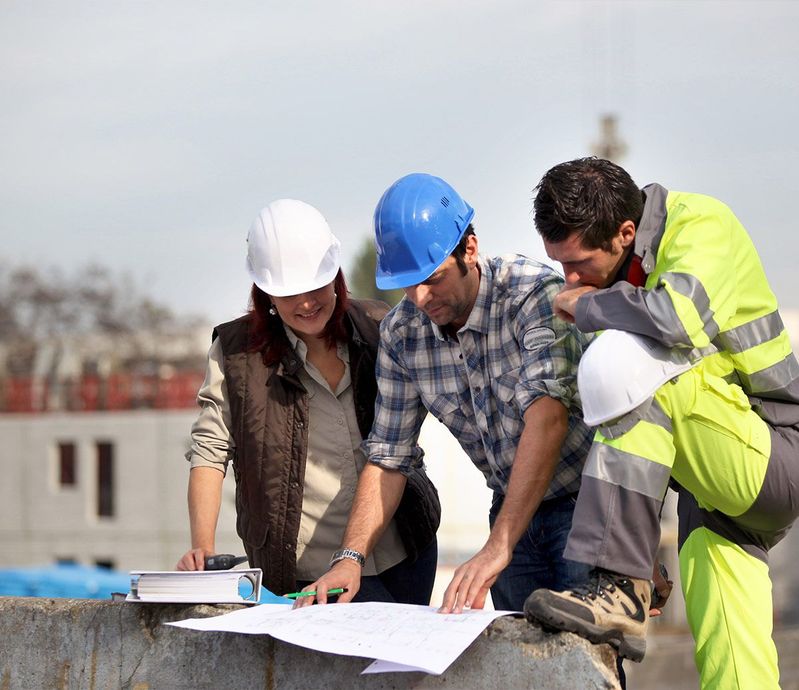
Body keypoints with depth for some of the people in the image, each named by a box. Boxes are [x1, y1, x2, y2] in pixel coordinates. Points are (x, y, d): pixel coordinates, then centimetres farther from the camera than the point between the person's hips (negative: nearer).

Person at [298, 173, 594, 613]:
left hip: (585, 504, -5)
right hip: (513, 511, 5)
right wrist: (351, 557, -14)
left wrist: (496, 548, -41)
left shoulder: (534, 295, -22)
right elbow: (388, 457, 2)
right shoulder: (400, 333, -4)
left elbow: (547, 416, -33)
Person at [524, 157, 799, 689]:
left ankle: (621, 589, -33)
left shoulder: (703, 224, -12)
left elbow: (678, 317, -34)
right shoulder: (610, 273, 11)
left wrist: (585, 303, -16)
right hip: (716, 483, 8)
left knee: (627, 364, -28)